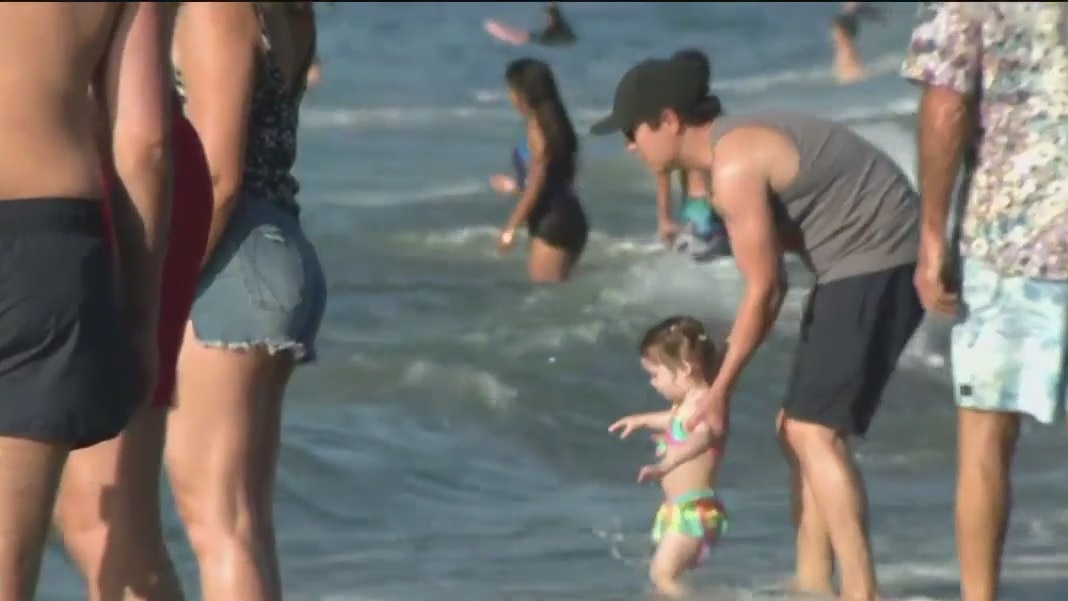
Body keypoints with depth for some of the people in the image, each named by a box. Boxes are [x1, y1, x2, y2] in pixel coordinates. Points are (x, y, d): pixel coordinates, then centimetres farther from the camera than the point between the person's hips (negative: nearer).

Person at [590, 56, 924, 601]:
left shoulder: (734, 166, -19)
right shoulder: (738, 143, 12)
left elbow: (765, 289, -17)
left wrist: (720, 390, -10)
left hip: (877, 268, -11)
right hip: (857, 268, 11)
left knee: (815, 431, -15)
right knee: (799, 428, 14)